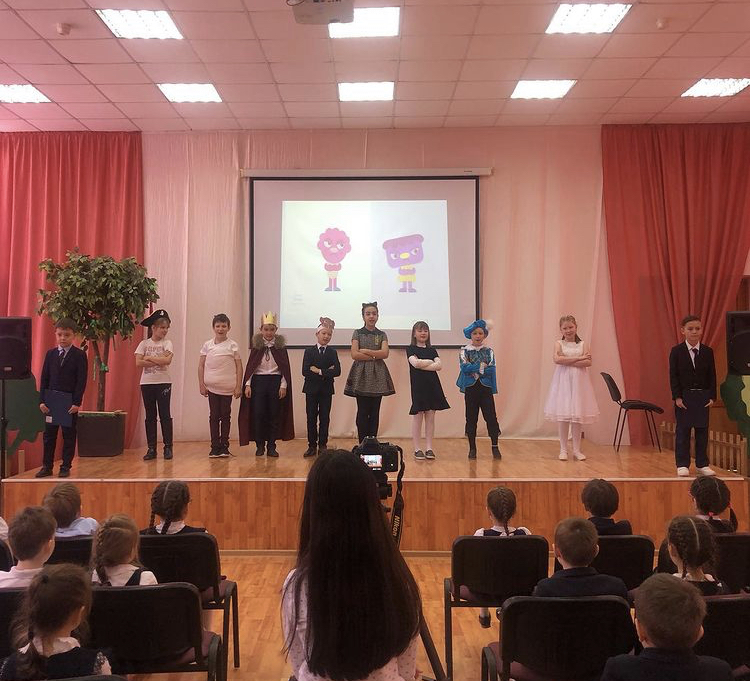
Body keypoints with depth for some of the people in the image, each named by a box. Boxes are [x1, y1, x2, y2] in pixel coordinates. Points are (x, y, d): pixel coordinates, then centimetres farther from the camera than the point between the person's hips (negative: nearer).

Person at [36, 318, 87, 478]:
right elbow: (44, 379, 7)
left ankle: (66, 467, 12)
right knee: (49, 435, 7)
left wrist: (77, 402, -14)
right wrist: (42, 400, -1)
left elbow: (81, 381, -7)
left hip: (70, 402, -3)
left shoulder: (79, 355, -3)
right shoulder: (50, 354, 8)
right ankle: (47, 467, 15)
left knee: (69, 435, 4)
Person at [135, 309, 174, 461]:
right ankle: (151, 448, 11)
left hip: (163, 383, -1)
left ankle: (168, 447, 6)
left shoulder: (167, 343, 0)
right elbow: (138, 362, -10)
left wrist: (149, 358, -11)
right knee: (150, 416, 6)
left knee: (165, 415, 0)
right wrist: (158, 361, -14)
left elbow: (167, 360, -16)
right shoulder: (144, 344, 3)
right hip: (147, 383, 1)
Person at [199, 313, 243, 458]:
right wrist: (201, 385, -1)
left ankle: (224, 447, 13)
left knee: (225, 416, 5)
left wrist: (238, 387, -5)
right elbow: (201, 366, 5)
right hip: (212, 387, 1)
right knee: (214, 416, 3)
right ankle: (215, 448, 9)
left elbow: (239, 367, -1)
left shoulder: (232, 346, -1)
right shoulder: (207, 345, 3)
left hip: (227, 388, -1)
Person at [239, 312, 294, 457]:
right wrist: (247, 384, -3)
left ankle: (271, 446, 10)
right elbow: (250, 366, 4)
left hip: (276, 381, 0)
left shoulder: (281, 345, 3)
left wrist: (283, 385, -5)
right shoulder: (257, 345, 4)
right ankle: (260, 446, 11)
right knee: (258, 415, 1)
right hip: (258, 381, 0)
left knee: (274, 415, 2)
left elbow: (285, 367, 2)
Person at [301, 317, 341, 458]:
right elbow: (305, 371, -13)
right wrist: (326, 372, -16)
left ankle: (322, 445, 13)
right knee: (311, 418, 4)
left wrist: (319, 371, -17)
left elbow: (337, 371, -11)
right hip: (311, 389, -1)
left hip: (326, 390, 1)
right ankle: (312, 446, 12)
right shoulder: (309, 351, 0)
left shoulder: (332, 352, 4)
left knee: (324, 418, 4)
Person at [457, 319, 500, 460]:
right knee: (471, 418, 5)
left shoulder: (489, 351, 4)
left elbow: (491, 369, -7)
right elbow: (464, 367, -13)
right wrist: (481, 366, -13)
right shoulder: (464, 351, 2)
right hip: (471, 388, 0)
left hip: (486, 387, 0)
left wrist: (473, 369, -12)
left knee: (491, 416, -2)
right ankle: (472, 448, 14)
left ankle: (495, 447, 7)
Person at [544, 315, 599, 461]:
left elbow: (588, 362, -8)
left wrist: (567, 361, -14)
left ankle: (577, 449, 13)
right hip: (563, 381, -1)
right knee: (562, 415, -1)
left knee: (578, 415, 2)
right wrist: (579, 358, -14)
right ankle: (563, 449, 9)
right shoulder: (559, 343, 4)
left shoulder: (582, 344, 7)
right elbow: (557, 359, -15)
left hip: (578, 382, 1)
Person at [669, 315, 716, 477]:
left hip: (703, 396, 2)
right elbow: (673, 376, -4)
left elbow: (712, 376, 5)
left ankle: (702, 464, 17)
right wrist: (677, 397, -10)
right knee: (682, 430, 2)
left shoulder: (708, 351, 3)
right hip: (684, 396, -2)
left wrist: (712, 396, -2)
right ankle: (682, 465, 9)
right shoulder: (676, 351, -4)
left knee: (702, 430, 7)